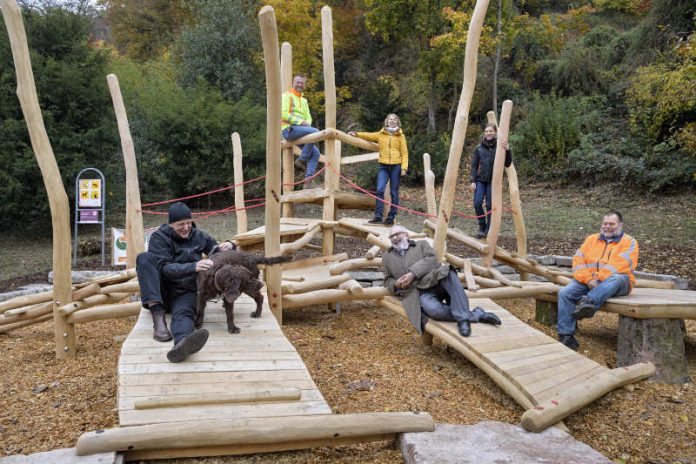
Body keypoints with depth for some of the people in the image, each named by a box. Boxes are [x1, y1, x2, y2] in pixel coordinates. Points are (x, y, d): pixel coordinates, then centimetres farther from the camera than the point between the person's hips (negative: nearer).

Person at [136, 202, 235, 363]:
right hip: (159, 293, -1)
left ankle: (182, 343, -74)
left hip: (185, 293, 1)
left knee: (184, 312, -35)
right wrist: (193, 267, -34)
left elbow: (217, 251, 17)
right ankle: (158, 317, -37)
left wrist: (228, 245, -9)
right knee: (144, 258, -26)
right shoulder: (159, 237, -5)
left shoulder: (198, 236, 7)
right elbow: (164, 268, -18)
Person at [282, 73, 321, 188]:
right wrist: (300, 122, -16)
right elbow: (284, 114, -12)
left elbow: (308, 117, 22)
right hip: (289, 129, -8)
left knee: (315, 152, -7)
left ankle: (308, 180, -7)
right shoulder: (287, 95, 0)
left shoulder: (304, 100, 26)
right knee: (315, 132, -28)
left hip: (300, 131, 8)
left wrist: (307, 122, -2)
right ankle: (302, 160, -17)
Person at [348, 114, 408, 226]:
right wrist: (357, 134, -7)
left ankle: (391, 218, 8)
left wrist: (404, 168, -6)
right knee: (380, 190, -12)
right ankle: (378, 216, -8)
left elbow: (404, 153, 3)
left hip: (396, 167, -1)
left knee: (394, 193, 2)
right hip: (383, 166, 1)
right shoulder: (381, 134, 12)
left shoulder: (400, 136, 6)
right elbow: (369, 135, 10)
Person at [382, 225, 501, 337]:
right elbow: (388, 280, 26)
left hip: (436, 280, 0)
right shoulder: (387, 257, 25)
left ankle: (462, 318, -34)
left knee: (450, 274, -36)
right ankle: (477, 314, -23)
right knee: (433, 310, -35)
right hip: (419, 292, 0)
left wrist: (413, 273, -12)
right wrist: (396, 285, 2)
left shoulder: (421, 244, 20)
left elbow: (431, 259, 1)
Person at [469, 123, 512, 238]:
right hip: (480, 180, 2)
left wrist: (507, 150, -24)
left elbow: (507, 164, -7)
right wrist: (473, 181, -3)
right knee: (477, 203, -12)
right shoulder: (479, 148, 3)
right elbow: (474, 165, 6)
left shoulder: (500, 146, -2)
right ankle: (482, 226, 9)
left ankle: (488, 230, 12)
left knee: (490, 205, -1)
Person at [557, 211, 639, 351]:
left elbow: (621, 265, -11)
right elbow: (578, 260, 5)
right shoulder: (591, 239, 19)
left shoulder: (629, 242, 7)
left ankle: (589, 302, -59)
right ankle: (566, 336, -25)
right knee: (565, 293, -22)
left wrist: (599, 279, -21)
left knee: (618, 278, -38)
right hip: (588, 281, 3)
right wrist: (588, 279, -13)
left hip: (615, 281, -3)